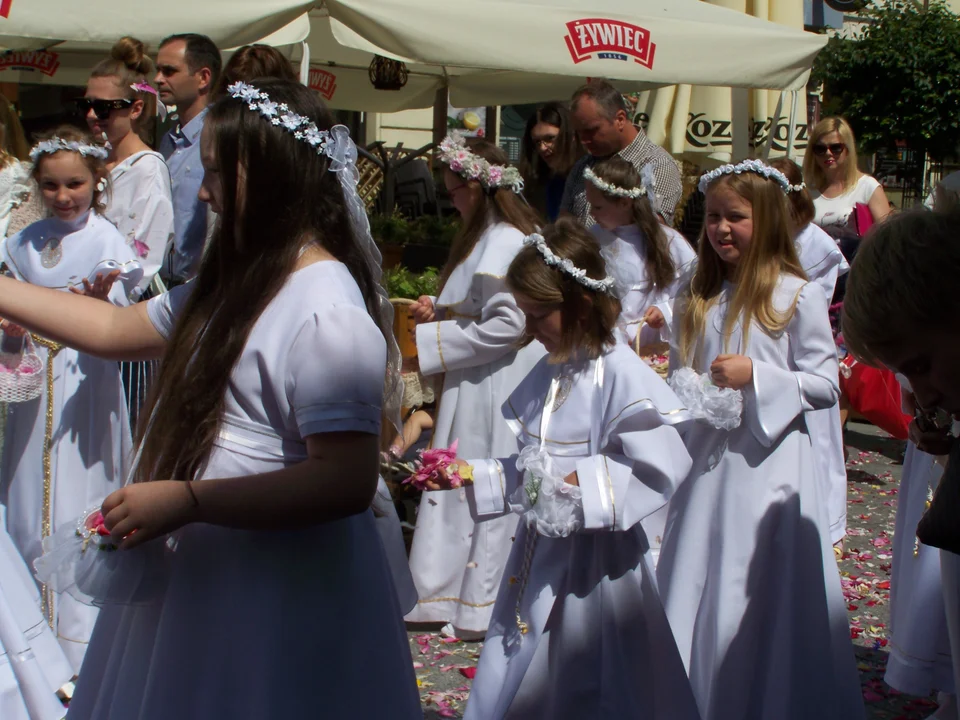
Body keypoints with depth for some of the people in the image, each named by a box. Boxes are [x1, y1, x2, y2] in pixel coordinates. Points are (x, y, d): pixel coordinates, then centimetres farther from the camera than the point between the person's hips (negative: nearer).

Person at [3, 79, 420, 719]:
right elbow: (113, 329, 20)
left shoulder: (328, 313, -22)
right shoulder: (235, 285, 10)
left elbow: (346, 482, -29)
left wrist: (184, 500, -28)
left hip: (274, 589, -9)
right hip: (195, 573, 9)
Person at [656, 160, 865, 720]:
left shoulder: (798, 296, -7)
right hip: (707, 458, 6)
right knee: (697, 584, 11)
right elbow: (677, 375, 20)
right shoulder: (698, 301, 11)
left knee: (763, 587, -1)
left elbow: (825, 385, -8)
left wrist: (756, 375, -18)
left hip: (769, 462, -5)